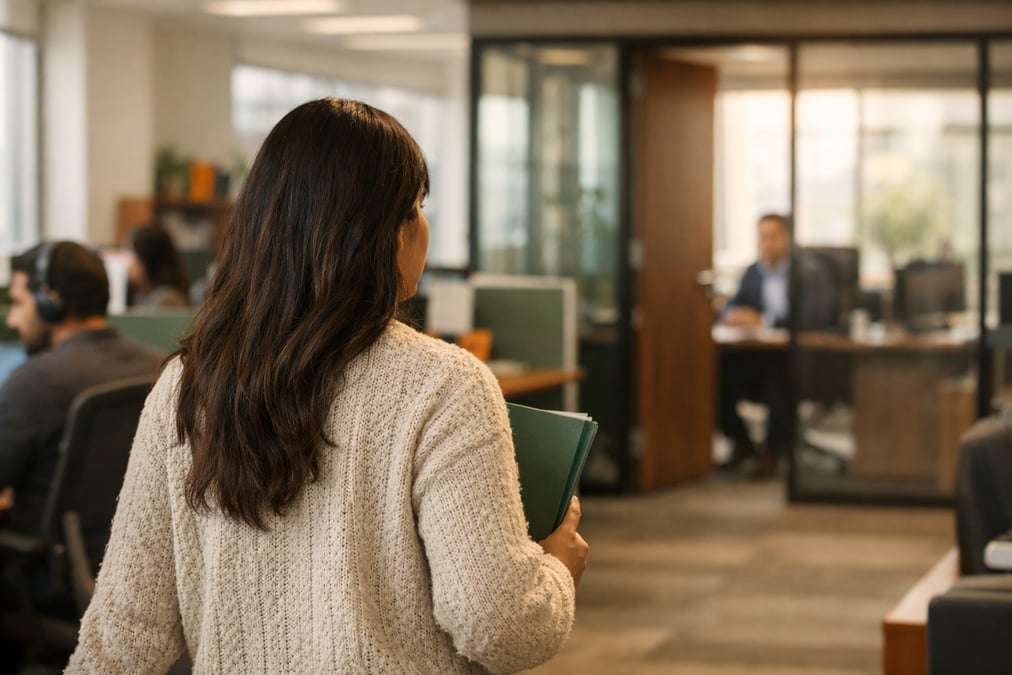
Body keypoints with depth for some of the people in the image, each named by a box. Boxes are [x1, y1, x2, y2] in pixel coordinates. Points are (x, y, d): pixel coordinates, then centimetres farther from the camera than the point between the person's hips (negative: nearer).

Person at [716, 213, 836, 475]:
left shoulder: (810, 270, -6)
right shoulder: (753, 272, 14)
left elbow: (816, 316, -19)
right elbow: (732, 306, 19)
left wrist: (765, 321, -23)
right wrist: (731, 315, -8)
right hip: (758, 354, 5)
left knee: (777, 368, -39)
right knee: (717, 369, -23)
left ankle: (773, 451, -20)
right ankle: (740, 442, 0)